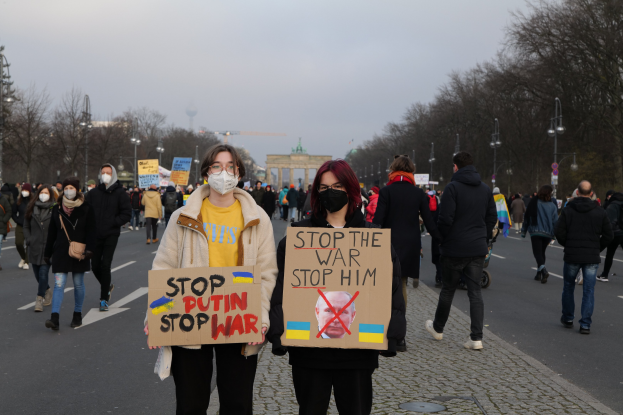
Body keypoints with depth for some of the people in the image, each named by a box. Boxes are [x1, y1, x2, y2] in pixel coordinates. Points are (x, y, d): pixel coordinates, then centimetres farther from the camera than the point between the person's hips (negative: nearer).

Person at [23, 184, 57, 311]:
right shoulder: (32, 208, 8)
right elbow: (26, 226, 14)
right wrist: (28, 239, 3)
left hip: (48, 247, -4)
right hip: (34, 247, 4)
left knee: (43, 273, -9)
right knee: (37, 274, 13)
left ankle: (39, 299, -1)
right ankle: (48, 292, 37)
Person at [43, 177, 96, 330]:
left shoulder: (85, 209, -1)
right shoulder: (57, 209, 7)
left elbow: (91, 231, -4)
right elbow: (51, 233, 11)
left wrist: (89, 249, -15)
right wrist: (47, 253, 11)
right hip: (60, 252, 1)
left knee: (78, 284, 9)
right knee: (59, 284, -7)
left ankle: (77, 315, 22)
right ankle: (55, 318, -12)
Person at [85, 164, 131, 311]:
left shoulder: (120, 193, -1)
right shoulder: (93, 193, 7)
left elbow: (127, 213, -3)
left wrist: (113, 222, -13)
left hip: (111, 235, -3)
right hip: (95, 234, 3)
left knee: (105, 265, -8)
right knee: (95, 265, 7)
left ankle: (104, 299, 2)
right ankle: (108, 286, 36)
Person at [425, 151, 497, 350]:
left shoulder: (452, 187, -11)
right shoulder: (486, 189, 9)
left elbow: (445, 218, -16)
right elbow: (492, 217, 12)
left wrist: (441, 239, -1)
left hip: (455, 248, -4)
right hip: (478, 249, 4)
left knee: (448, 289, 11)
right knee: (475, 291, 5)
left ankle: (438, 328, 29)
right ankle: (477, 337, -1)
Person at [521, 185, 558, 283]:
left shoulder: (533, 203, -2)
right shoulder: (552, 206, -2)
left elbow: (526, 218, 3)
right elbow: (555, 221, -2)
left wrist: (524, 231, 12)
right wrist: (555, 234, 8)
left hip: (535, 232, -2)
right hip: (547, 233, 2)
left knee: (537, 252, -5)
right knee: (542, 252, 17)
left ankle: (543, 270, -28)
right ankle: (539, 273, 17)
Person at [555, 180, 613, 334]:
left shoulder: (568, 210, -4)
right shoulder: (600, 212, -1)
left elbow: (559, 233, -7)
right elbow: (609, 235, 0)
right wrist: (597, 249, 13)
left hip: (572, 256, 0)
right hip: (592, 258, 0)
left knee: (568, 287, 17)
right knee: (589, 291, 4)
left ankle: (568, 318, 25)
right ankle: (585, 324, 2)